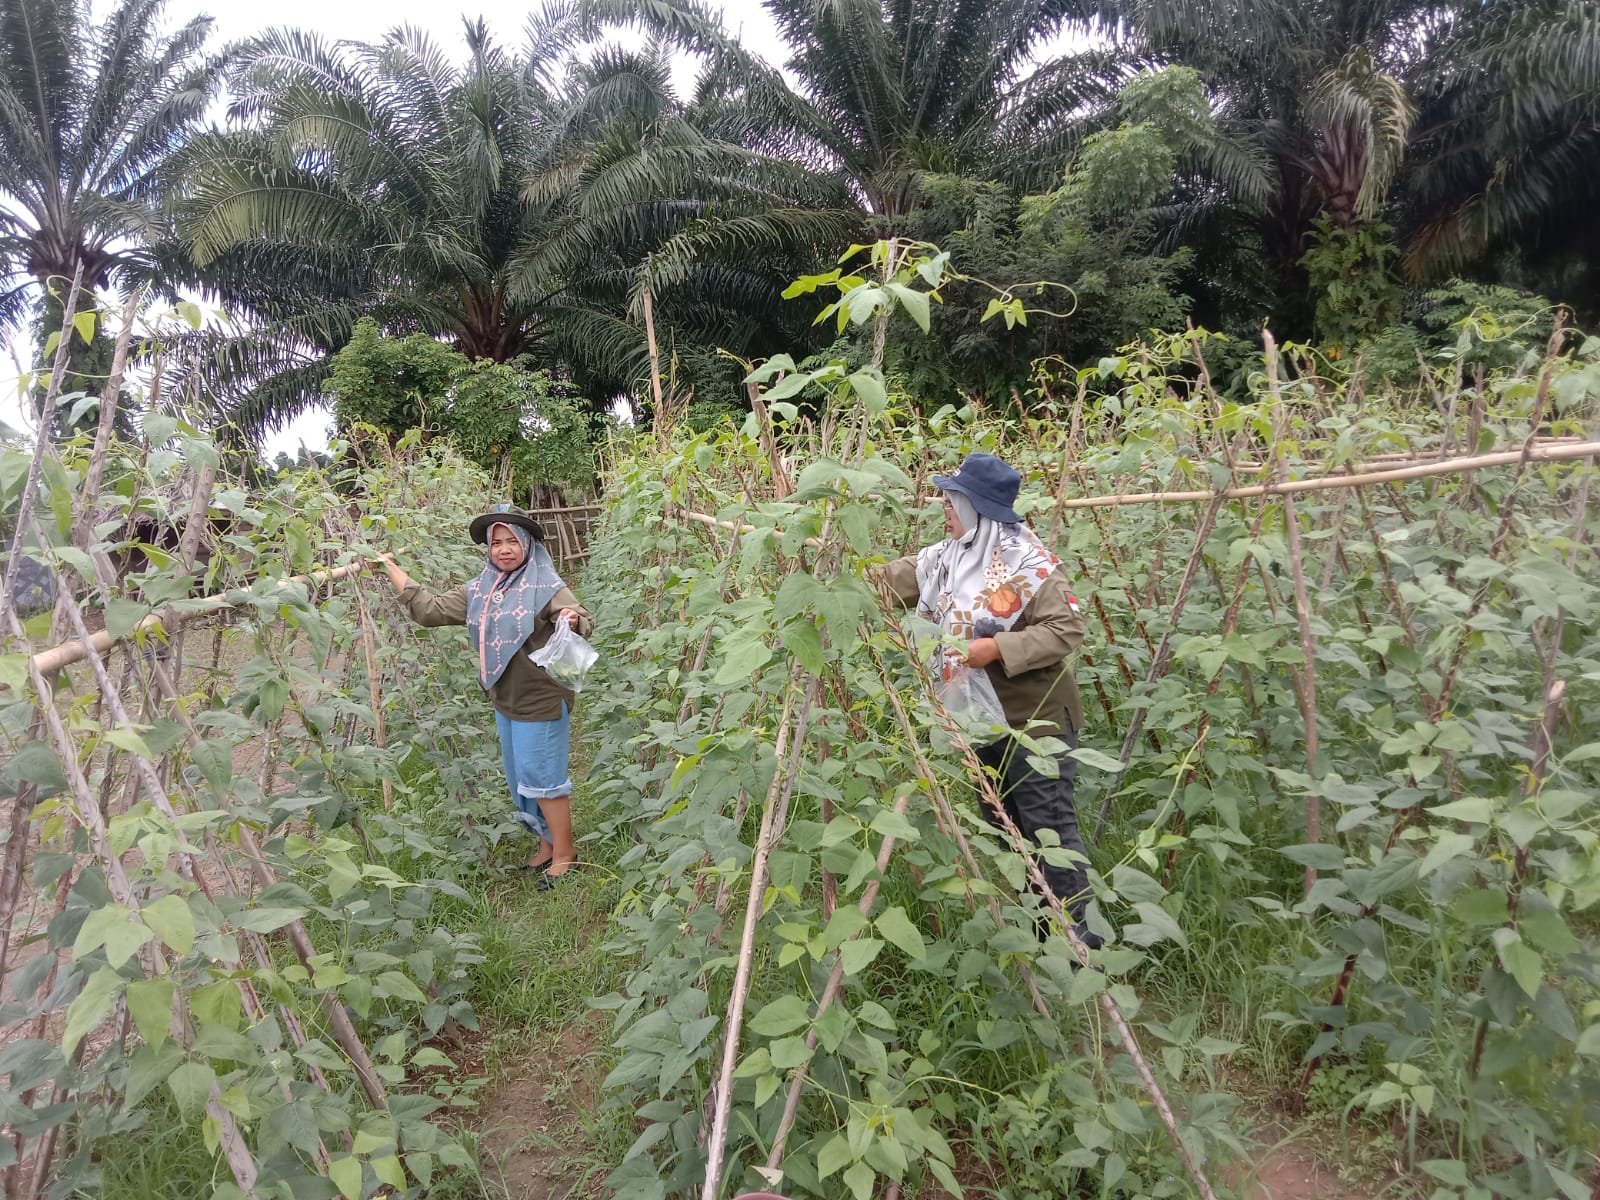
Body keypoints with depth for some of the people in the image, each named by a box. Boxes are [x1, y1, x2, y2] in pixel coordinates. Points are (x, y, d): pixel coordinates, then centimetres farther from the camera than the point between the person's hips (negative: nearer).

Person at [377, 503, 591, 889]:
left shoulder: (546, 587, -13)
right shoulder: (479, 591, 6)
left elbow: (583, 621, -24)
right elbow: (429, 609, 10)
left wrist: (573, 619, -48)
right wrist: (392, 569, 9)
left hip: (542, 702, -7)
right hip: (505, 703, 7)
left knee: (542, 777, -1)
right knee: (520, 779, 17)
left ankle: (564, 855, 15)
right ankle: (548, 844, 34)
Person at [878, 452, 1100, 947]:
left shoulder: (1028, 562, -18)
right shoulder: (943, 558, 4)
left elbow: (1068, 629, -22)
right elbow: (883, 581, 9)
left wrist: (999, 649, -28)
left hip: (1035, 720, -8)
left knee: (1050, 829, -5)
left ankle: (1079, 935, 8)